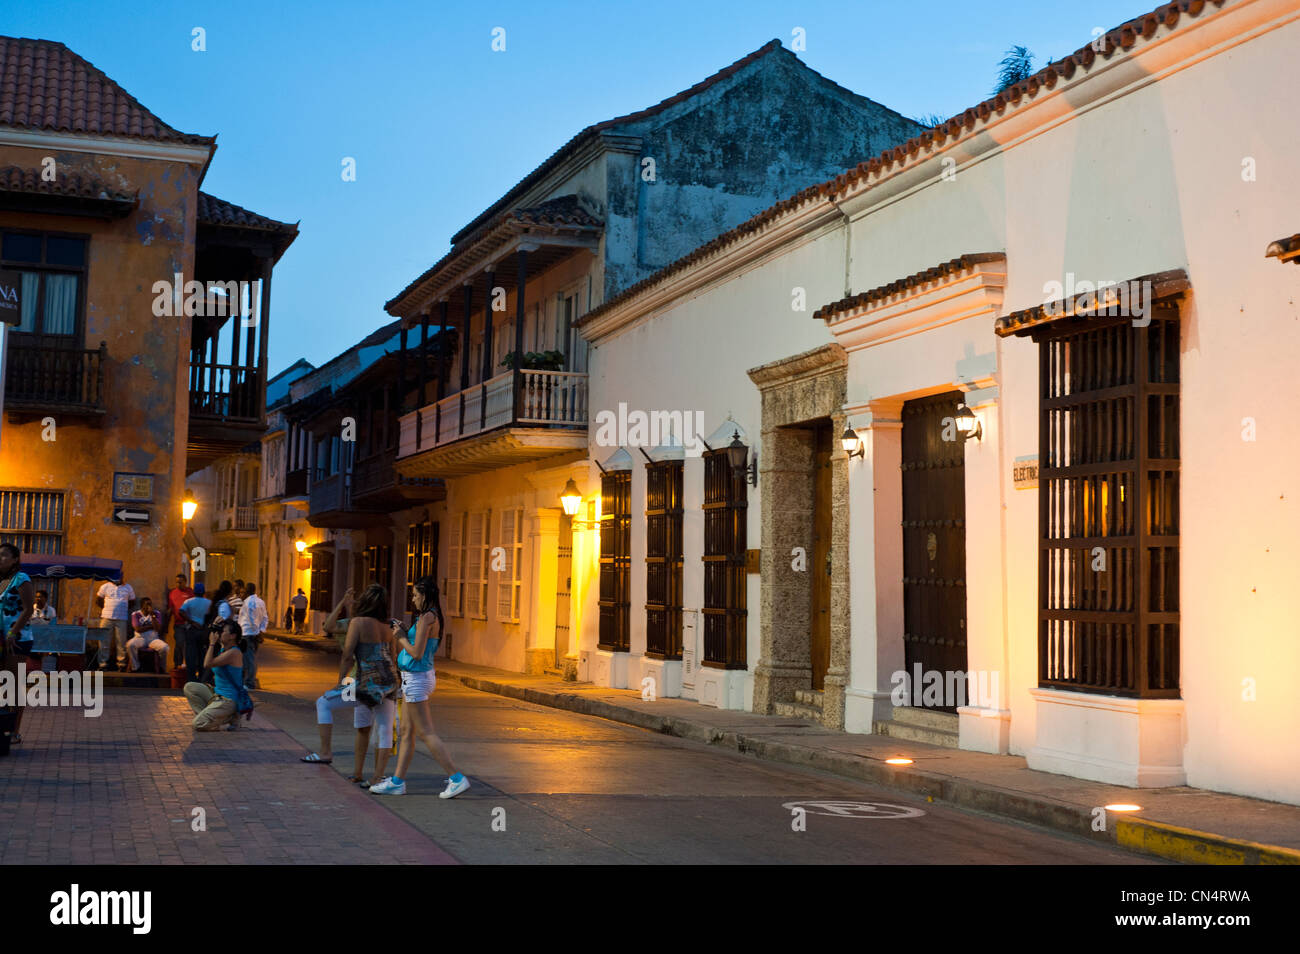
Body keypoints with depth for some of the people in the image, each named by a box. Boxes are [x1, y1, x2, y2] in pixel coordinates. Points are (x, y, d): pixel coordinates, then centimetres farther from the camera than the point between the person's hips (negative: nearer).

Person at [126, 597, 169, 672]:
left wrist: (152, 615, -11)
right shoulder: (135, 614, 4)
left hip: (153, 639, 1)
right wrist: (151, 626, -4)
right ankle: (135, 668, -17)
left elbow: (158, 629, -7)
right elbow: (138, 629, -9)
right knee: (130, 644, -34)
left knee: (164, 647, -30)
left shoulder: (157, 614, 7)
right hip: (140, 638, -1)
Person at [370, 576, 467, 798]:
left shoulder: (426, 618, -18)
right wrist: (403, 633, 13)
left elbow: (417, 653, -21)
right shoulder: (433, 617, 11)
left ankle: (457, 778, -7)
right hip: (415, 678, 10)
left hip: (416, 678, -10)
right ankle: (397, 782, 19)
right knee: (407, 732, 13)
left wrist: (401, 639, -6)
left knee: (426, 733, -7)